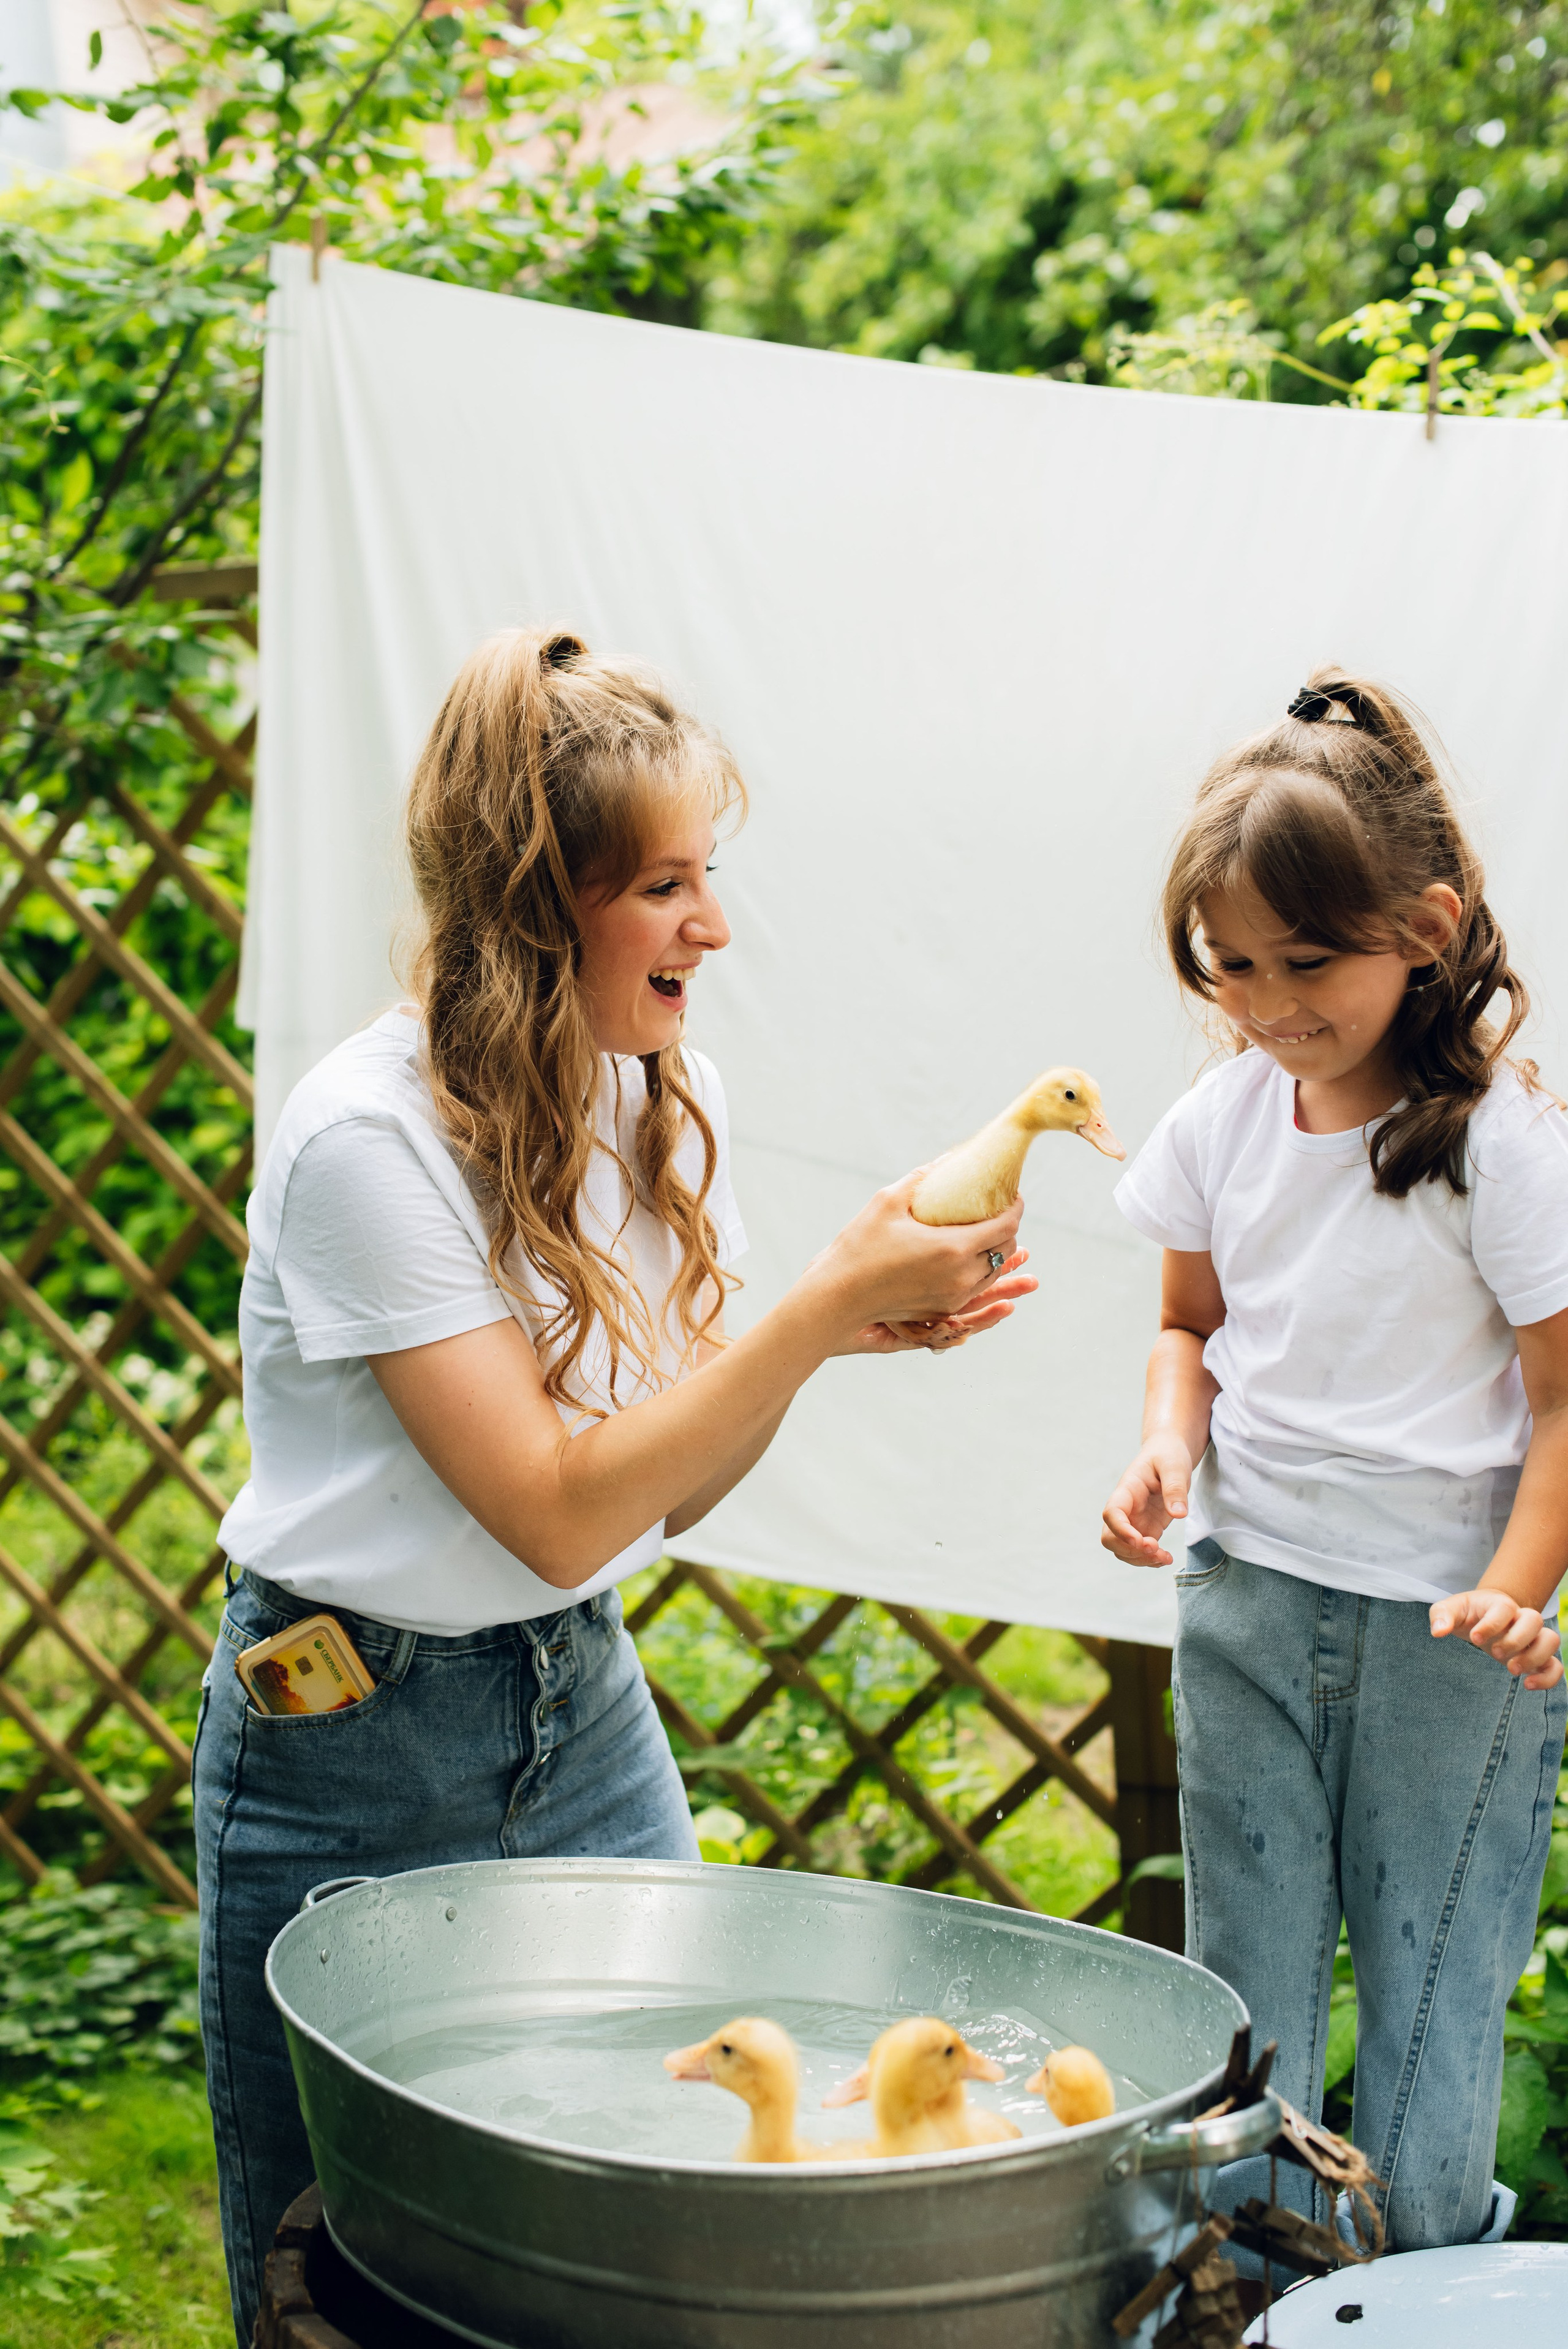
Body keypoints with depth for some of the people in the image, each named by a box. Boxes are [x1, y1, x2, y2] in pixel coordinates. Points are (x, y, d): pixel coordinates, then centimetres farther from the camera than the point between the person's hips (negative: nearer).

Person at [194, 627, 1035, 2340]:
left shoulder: (663, 1102, 0)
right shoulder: (368, 1136, -22)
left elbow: (669, 1489, 3)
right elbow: (558, 1509, -23)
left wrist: (851, 1325, -13)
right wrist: (821, 1306, -25)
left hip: (581, 1706, 6)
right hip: (357, 1746, -6)